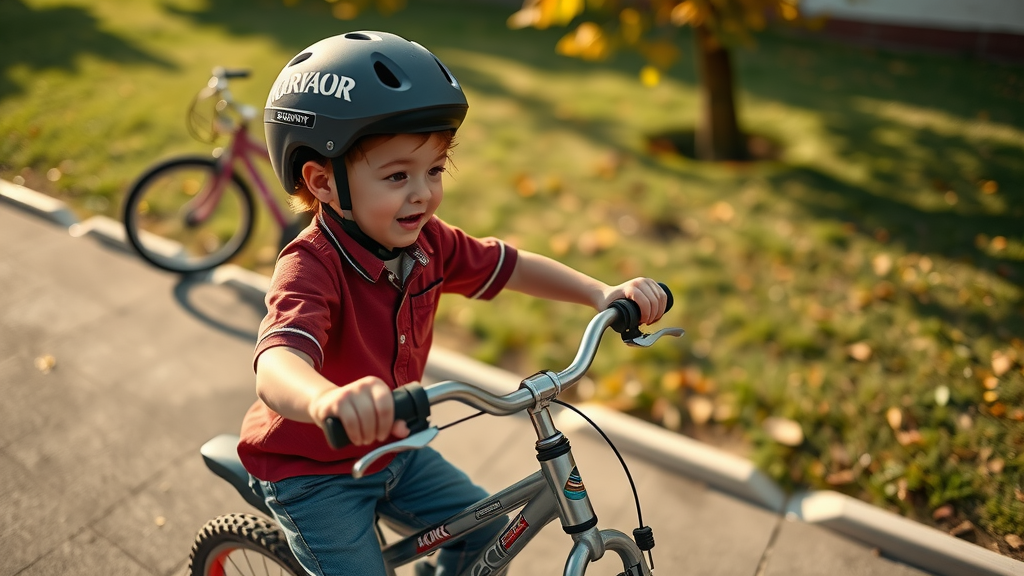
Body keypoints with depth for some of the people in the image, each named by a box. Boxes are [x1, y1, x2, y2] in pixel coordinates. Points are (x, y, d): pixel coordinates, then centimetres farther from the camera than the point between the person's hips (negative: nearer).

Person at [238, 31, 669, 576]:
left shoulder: (426, 242, -12)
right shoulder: (312, 266, -33)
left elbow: (510, 266, 0)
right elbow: (276, 367, -50)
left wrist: (604, 293, -11)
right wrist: (327, 398, -73)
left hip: (394, 449, 6)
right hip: (311, 472, -6)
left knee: (487, 530, 8)